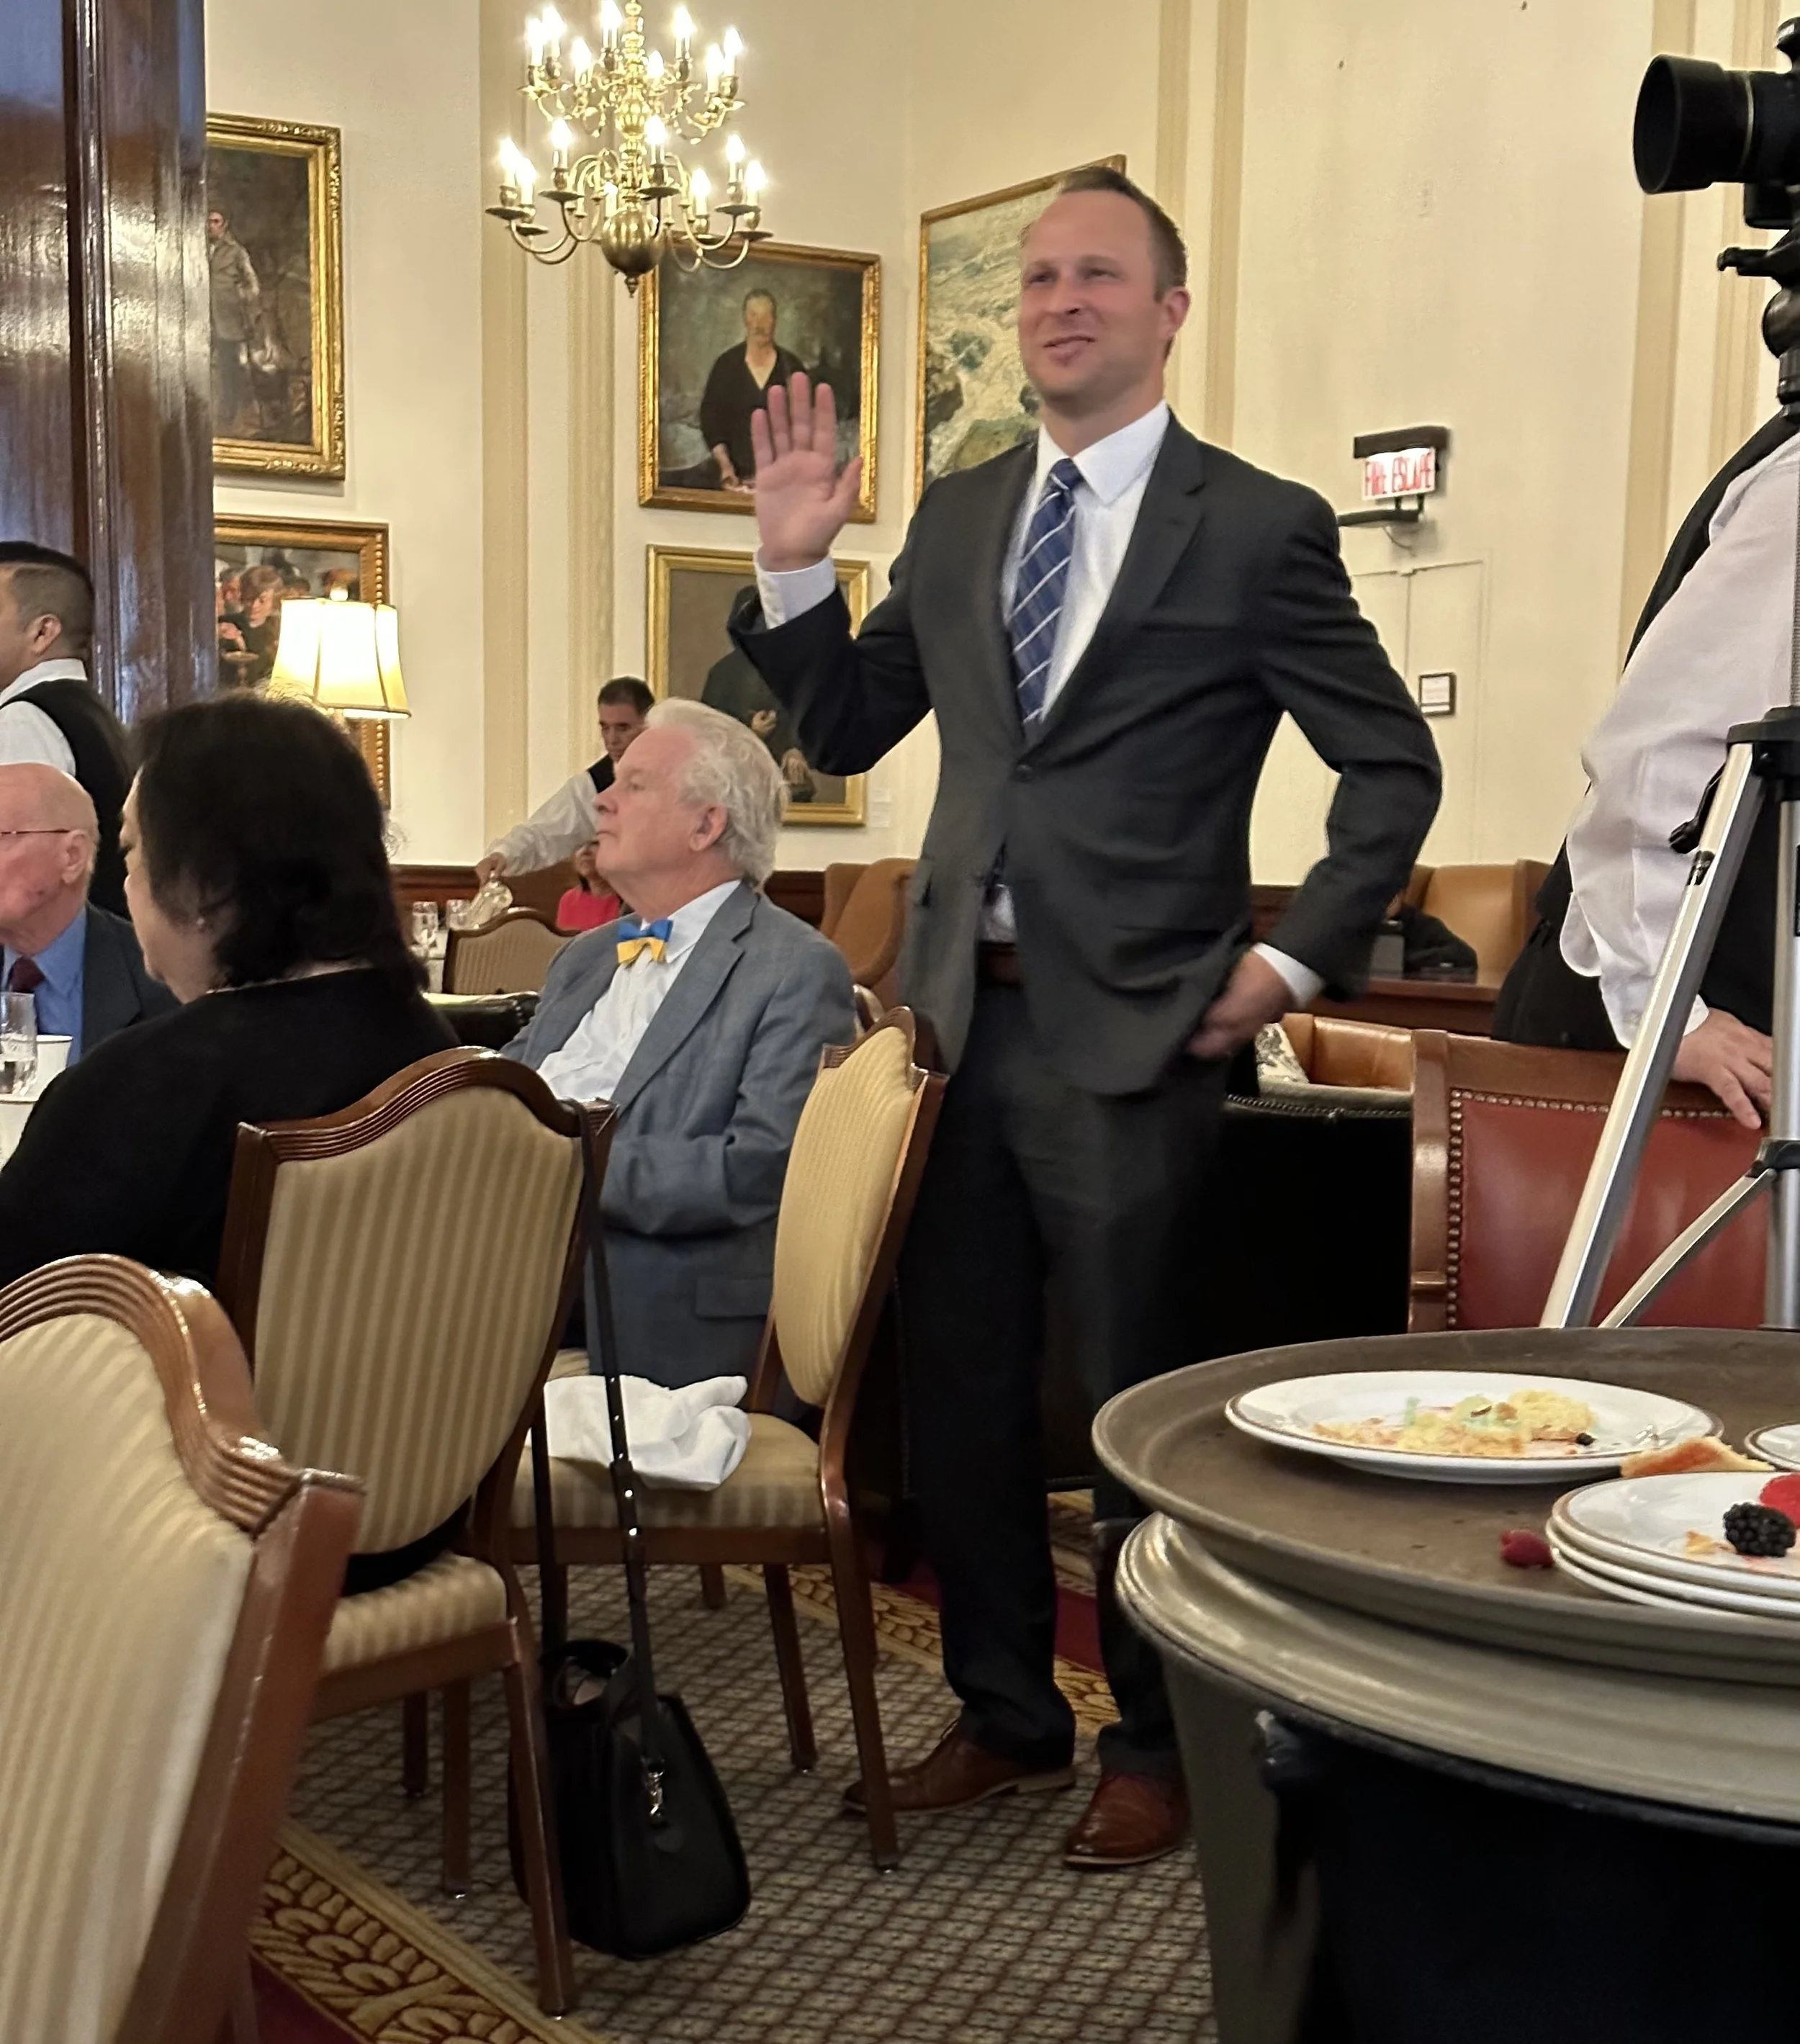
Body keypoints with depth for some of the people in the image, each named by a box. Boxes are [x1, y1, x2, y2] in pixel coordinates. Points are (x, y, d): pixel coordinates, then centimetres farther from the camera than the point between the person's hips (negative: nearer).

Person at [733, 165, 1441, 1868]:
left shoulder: (1257, 529, -4)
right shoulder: (956, 517, 11)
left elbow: (1394, 768, -1)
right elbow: (845, 732, 13)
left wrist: (1294, 961, -7)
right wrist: (795, 569, -1)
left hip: (1131, 1027, -5)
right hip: (959, 1008, 6)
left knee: (1139, 1402, 5)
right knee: (957, 1385, 13)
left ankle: (1158, 1745, 23)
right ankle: (1003, 1710, 31)